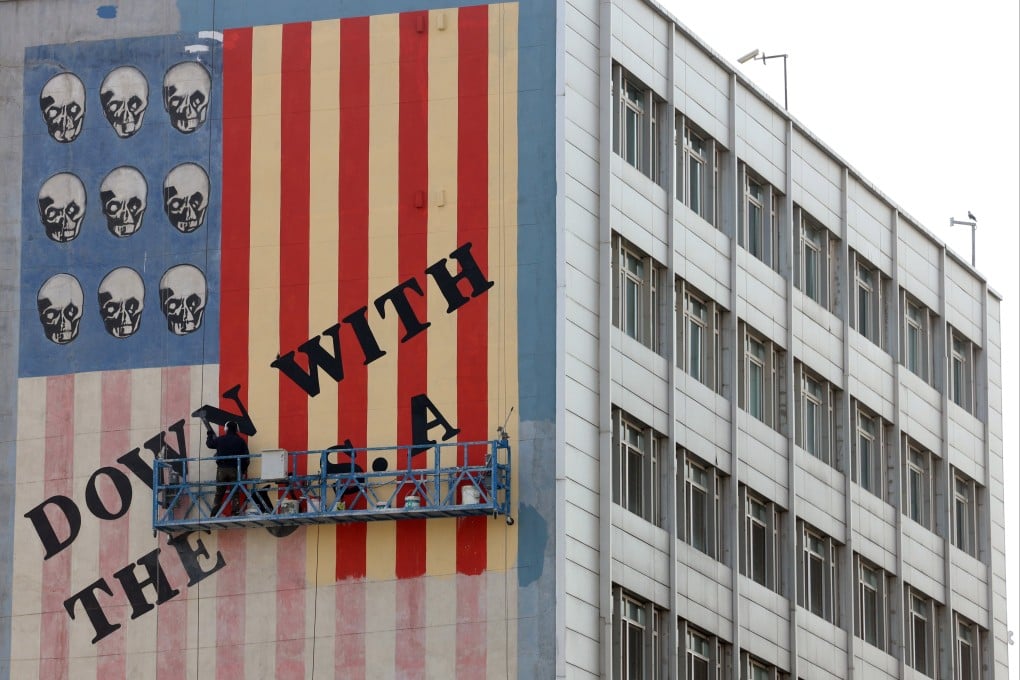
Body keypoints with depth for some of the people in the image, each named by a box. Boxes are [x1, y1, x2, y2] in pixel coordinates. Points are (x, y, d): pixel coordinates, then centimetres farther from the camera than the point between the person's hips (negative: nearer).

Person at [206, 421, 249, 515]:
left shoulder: (220, 440, 1)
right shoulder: (240, 441, -2)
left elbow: (209, 444, 20)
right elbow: (246, 456, -2)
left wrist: (209, 433, 39)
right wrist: (244, 469, 10)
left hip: (222, 469, 1)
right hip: (235, 470, -1)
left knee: (219, 493, 8)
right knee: (235, 493, 0)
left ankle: (214, 514, 6)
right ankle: (235, 512, -8)